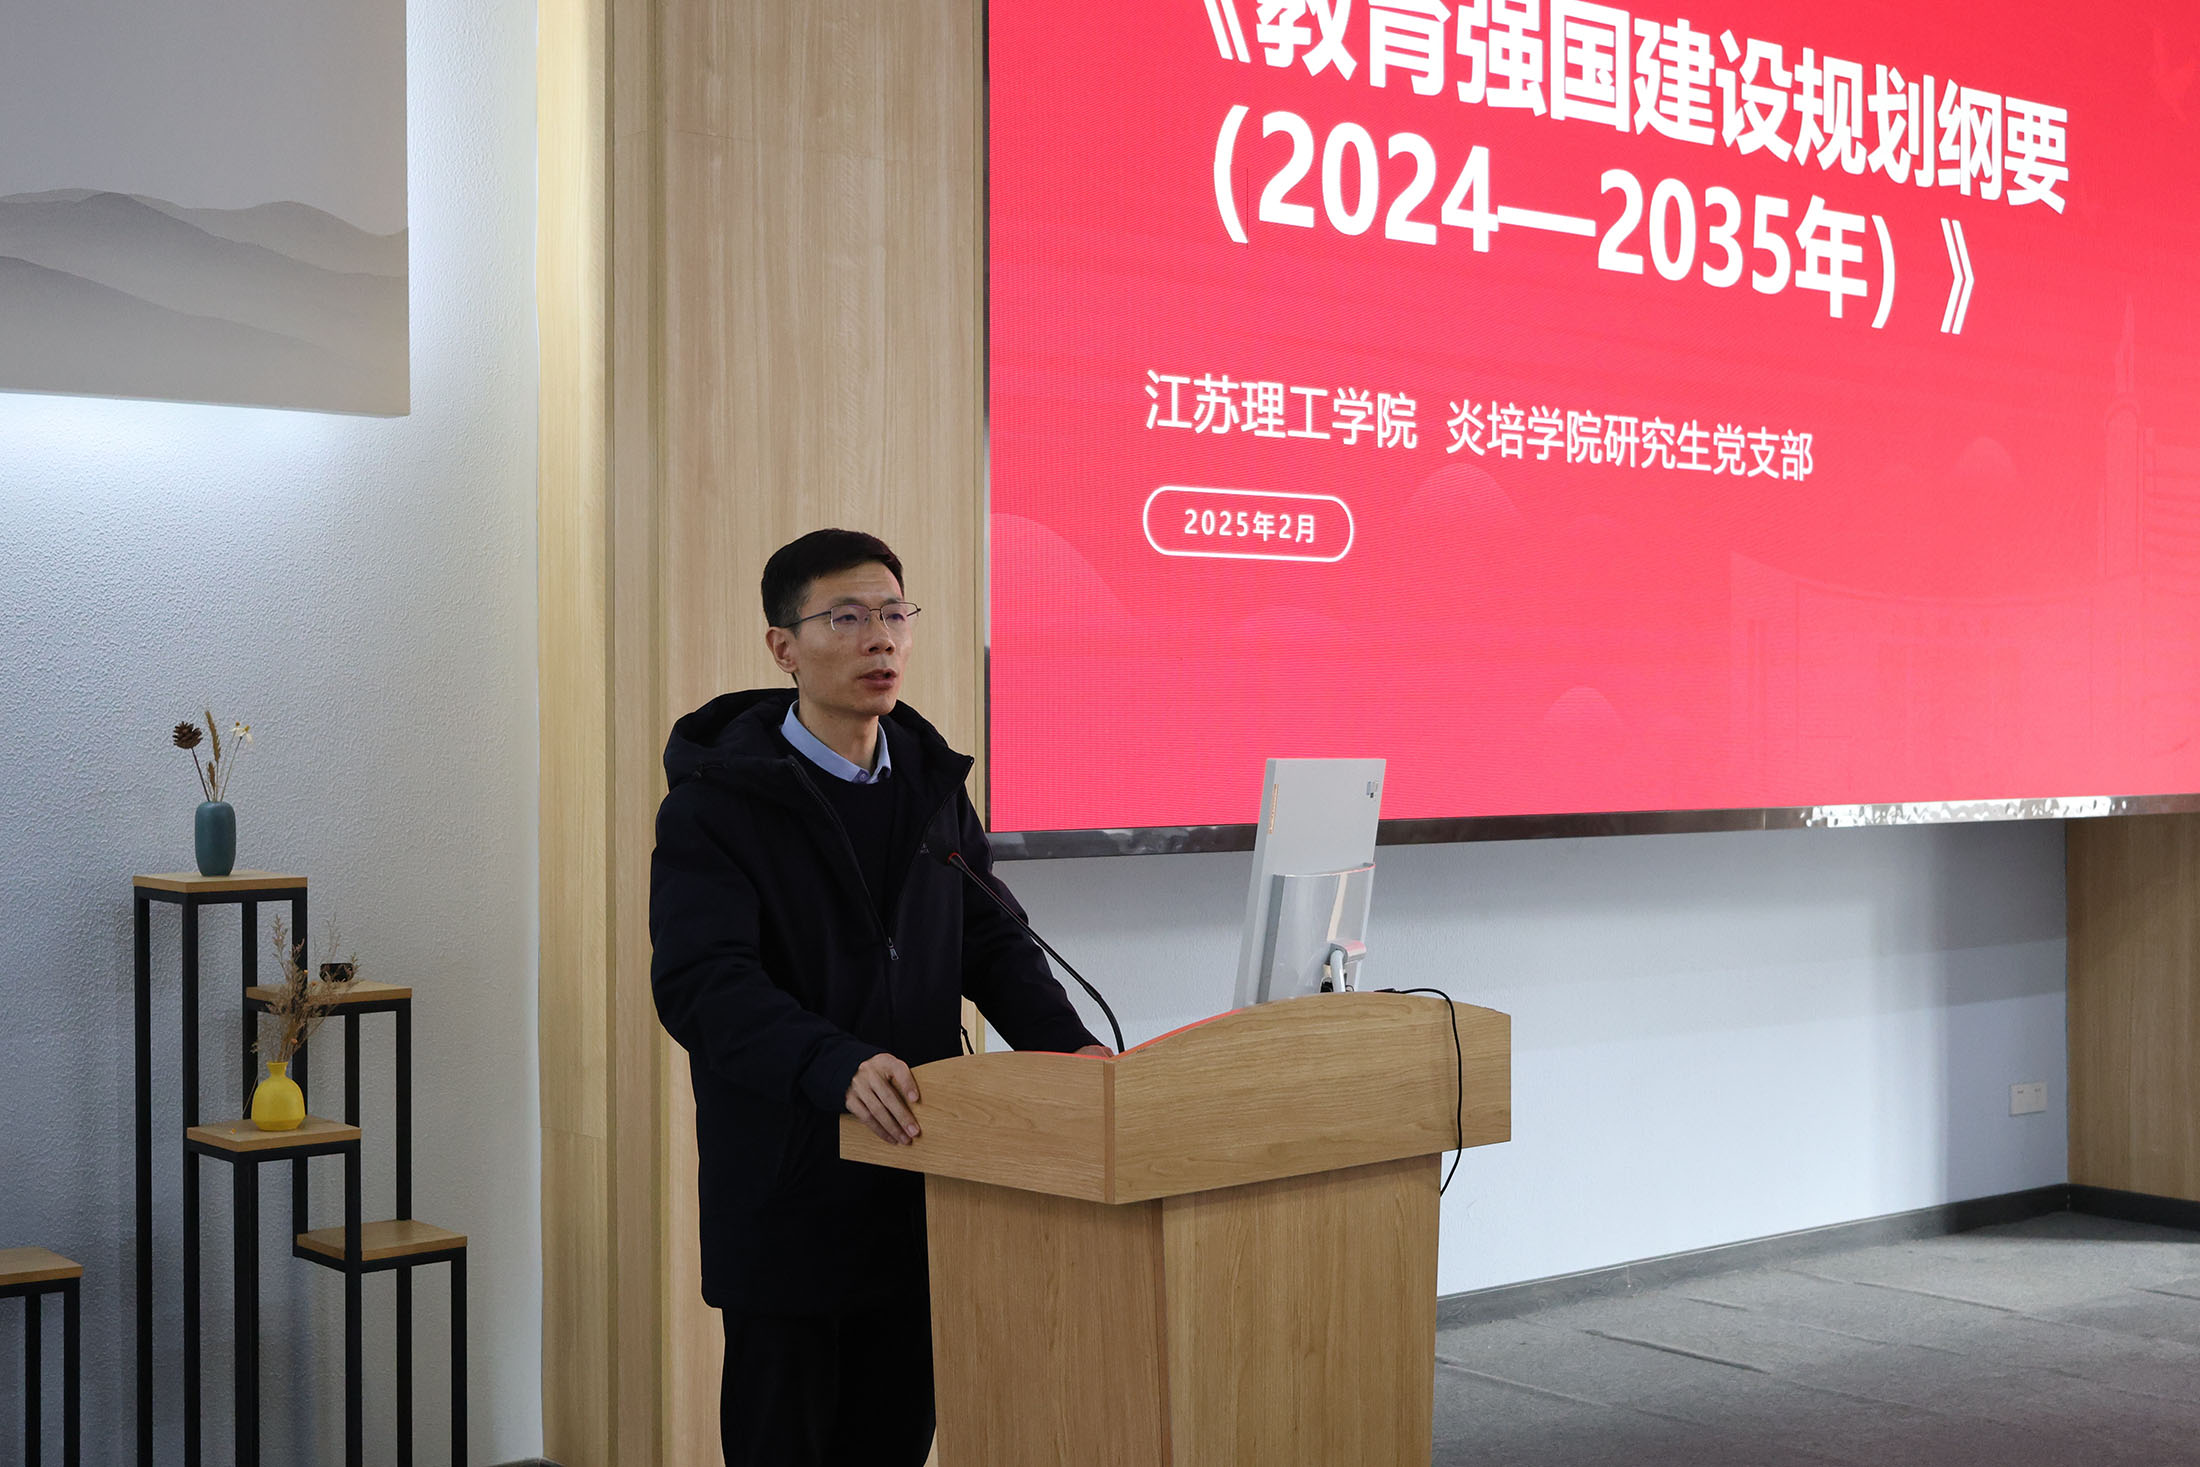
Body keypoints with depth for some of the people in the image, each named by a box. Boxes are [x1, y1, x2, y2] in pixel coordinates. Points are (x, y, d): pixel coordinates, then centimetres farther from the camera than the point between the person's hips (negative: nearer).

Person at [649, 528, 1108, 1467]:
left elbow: (990, 940, 10)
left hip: (917, 1178, 6)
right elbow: (703, 981, -21)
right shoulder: (718, 797, -10)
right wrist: (837, 1066, -37)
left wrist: (1064, 1042, -9)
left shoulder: (933, 782, 10)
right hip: (787, 1190, -5)